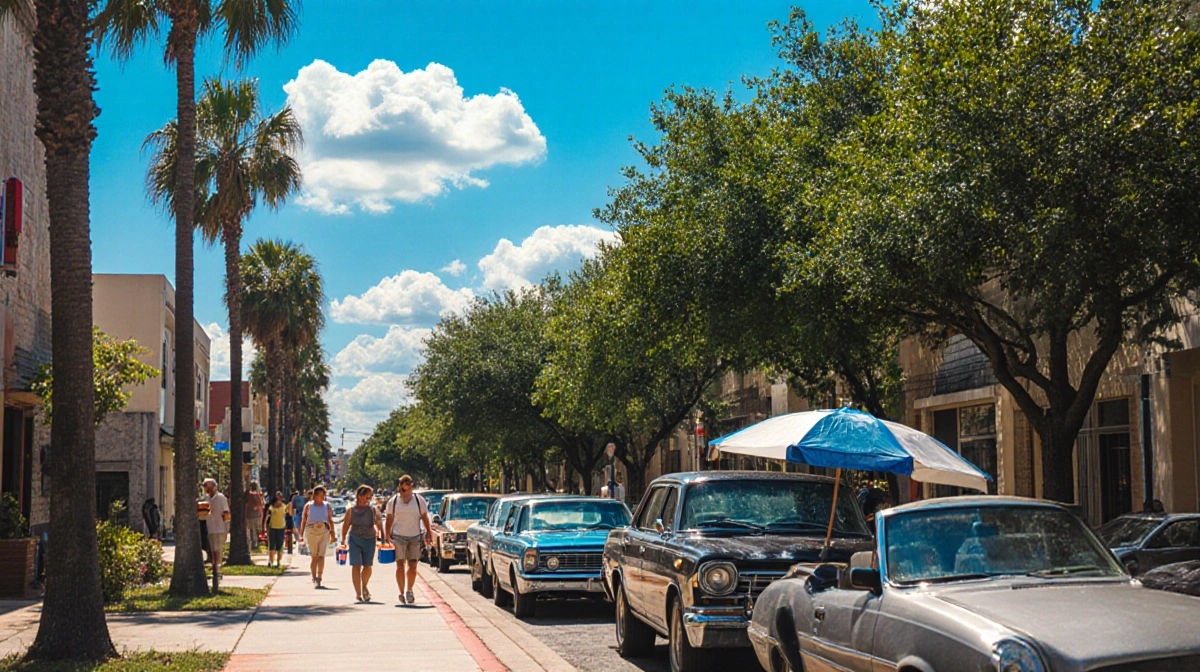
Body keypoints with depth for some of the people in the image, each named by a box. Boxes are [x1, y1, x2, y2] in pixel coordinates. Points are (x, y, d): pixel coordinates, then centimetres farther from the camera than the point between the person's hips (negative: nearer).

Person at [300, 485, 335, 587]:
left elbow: (330, 520, 14)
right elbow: (303, 520, 10)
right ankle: (314, 578, 11)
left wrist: (332, 532, 5)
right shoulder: (308, 506, 8)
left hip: (324, 532, 1)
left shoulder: (327, 506, 12)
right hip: (311, 531, -1)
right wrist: (301, 534, 5)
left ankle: (319, 578, -9)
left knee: (321, 556, -8)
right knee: (314, 556, 2)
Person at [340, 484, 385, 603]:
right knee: (356, 566, -7)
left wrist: (382, 538, -4)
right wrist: (343, 540, 7)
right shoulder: (351, 510, 4)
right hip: (354, 539, -1)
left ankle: (364, 587, 31)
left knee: (367, 566, 3)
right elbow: (345, 525, 9)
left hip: (369, 540, 1)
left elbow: (379, 524, 4)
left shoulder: (373, 509, 4)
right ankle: (358, 594, -2)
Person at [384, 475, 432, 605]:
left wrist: (428, 533, 5)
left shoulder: (419, 500, 4)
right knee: (400, 566, -4)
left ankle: (409, 591, 20)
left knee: (412, 566, 2)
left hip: (415, 537, 1)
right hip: (398, 537, -1)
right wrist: (387, 537, 2)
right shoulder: (393, 501, 4)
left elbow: (425, 517, 10)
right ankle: (402, 593, 3)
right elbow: (389, 520, 7)